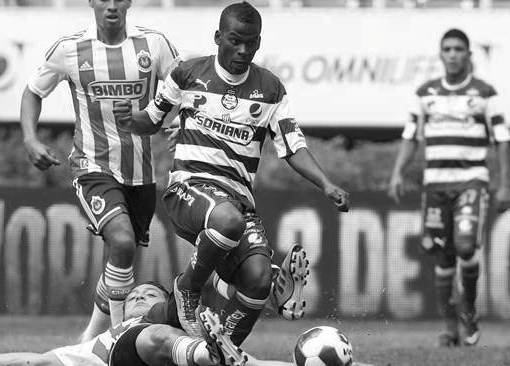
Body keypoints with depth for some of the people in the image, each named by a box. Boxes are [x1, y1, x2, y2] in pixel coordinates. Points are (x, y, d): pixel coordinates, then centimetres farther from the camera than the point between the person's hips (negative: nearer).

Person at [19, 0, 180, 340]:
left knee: (122, 259, 13)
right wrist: (31, 140, -6)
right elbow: (33, 92, 10)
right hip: (95, 168, -3)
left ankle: (92, 334, 35)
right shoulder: (69, 49, -5)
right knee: (122, 242, -26)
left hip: (141, 171, 3)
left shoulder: (154, 44, -4)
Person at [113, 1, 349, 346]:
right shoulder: (189, 74, 5)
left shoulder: (269, 89, 8)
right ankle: (188, 289, -10)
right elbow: (152, 121, 17)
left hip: (239, 194, 3)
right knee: (229, 219, -39)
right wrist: (131, 118, -7)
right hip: (191, 184, -3)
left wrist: (327, 185, -9)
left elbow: (293, 147, 6)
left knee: (259, 279, -19)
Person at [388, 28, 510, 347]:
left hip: (472, 181, -3)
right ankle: (451, 328, 8)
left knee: (466, 246, -22)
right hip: (436, 181, 3)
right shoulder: (427, 93, 10)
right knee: (444, 258, 0)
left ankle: (470, 305, 3)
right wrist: (398, 173, 0)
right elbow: (411, 137, 13)